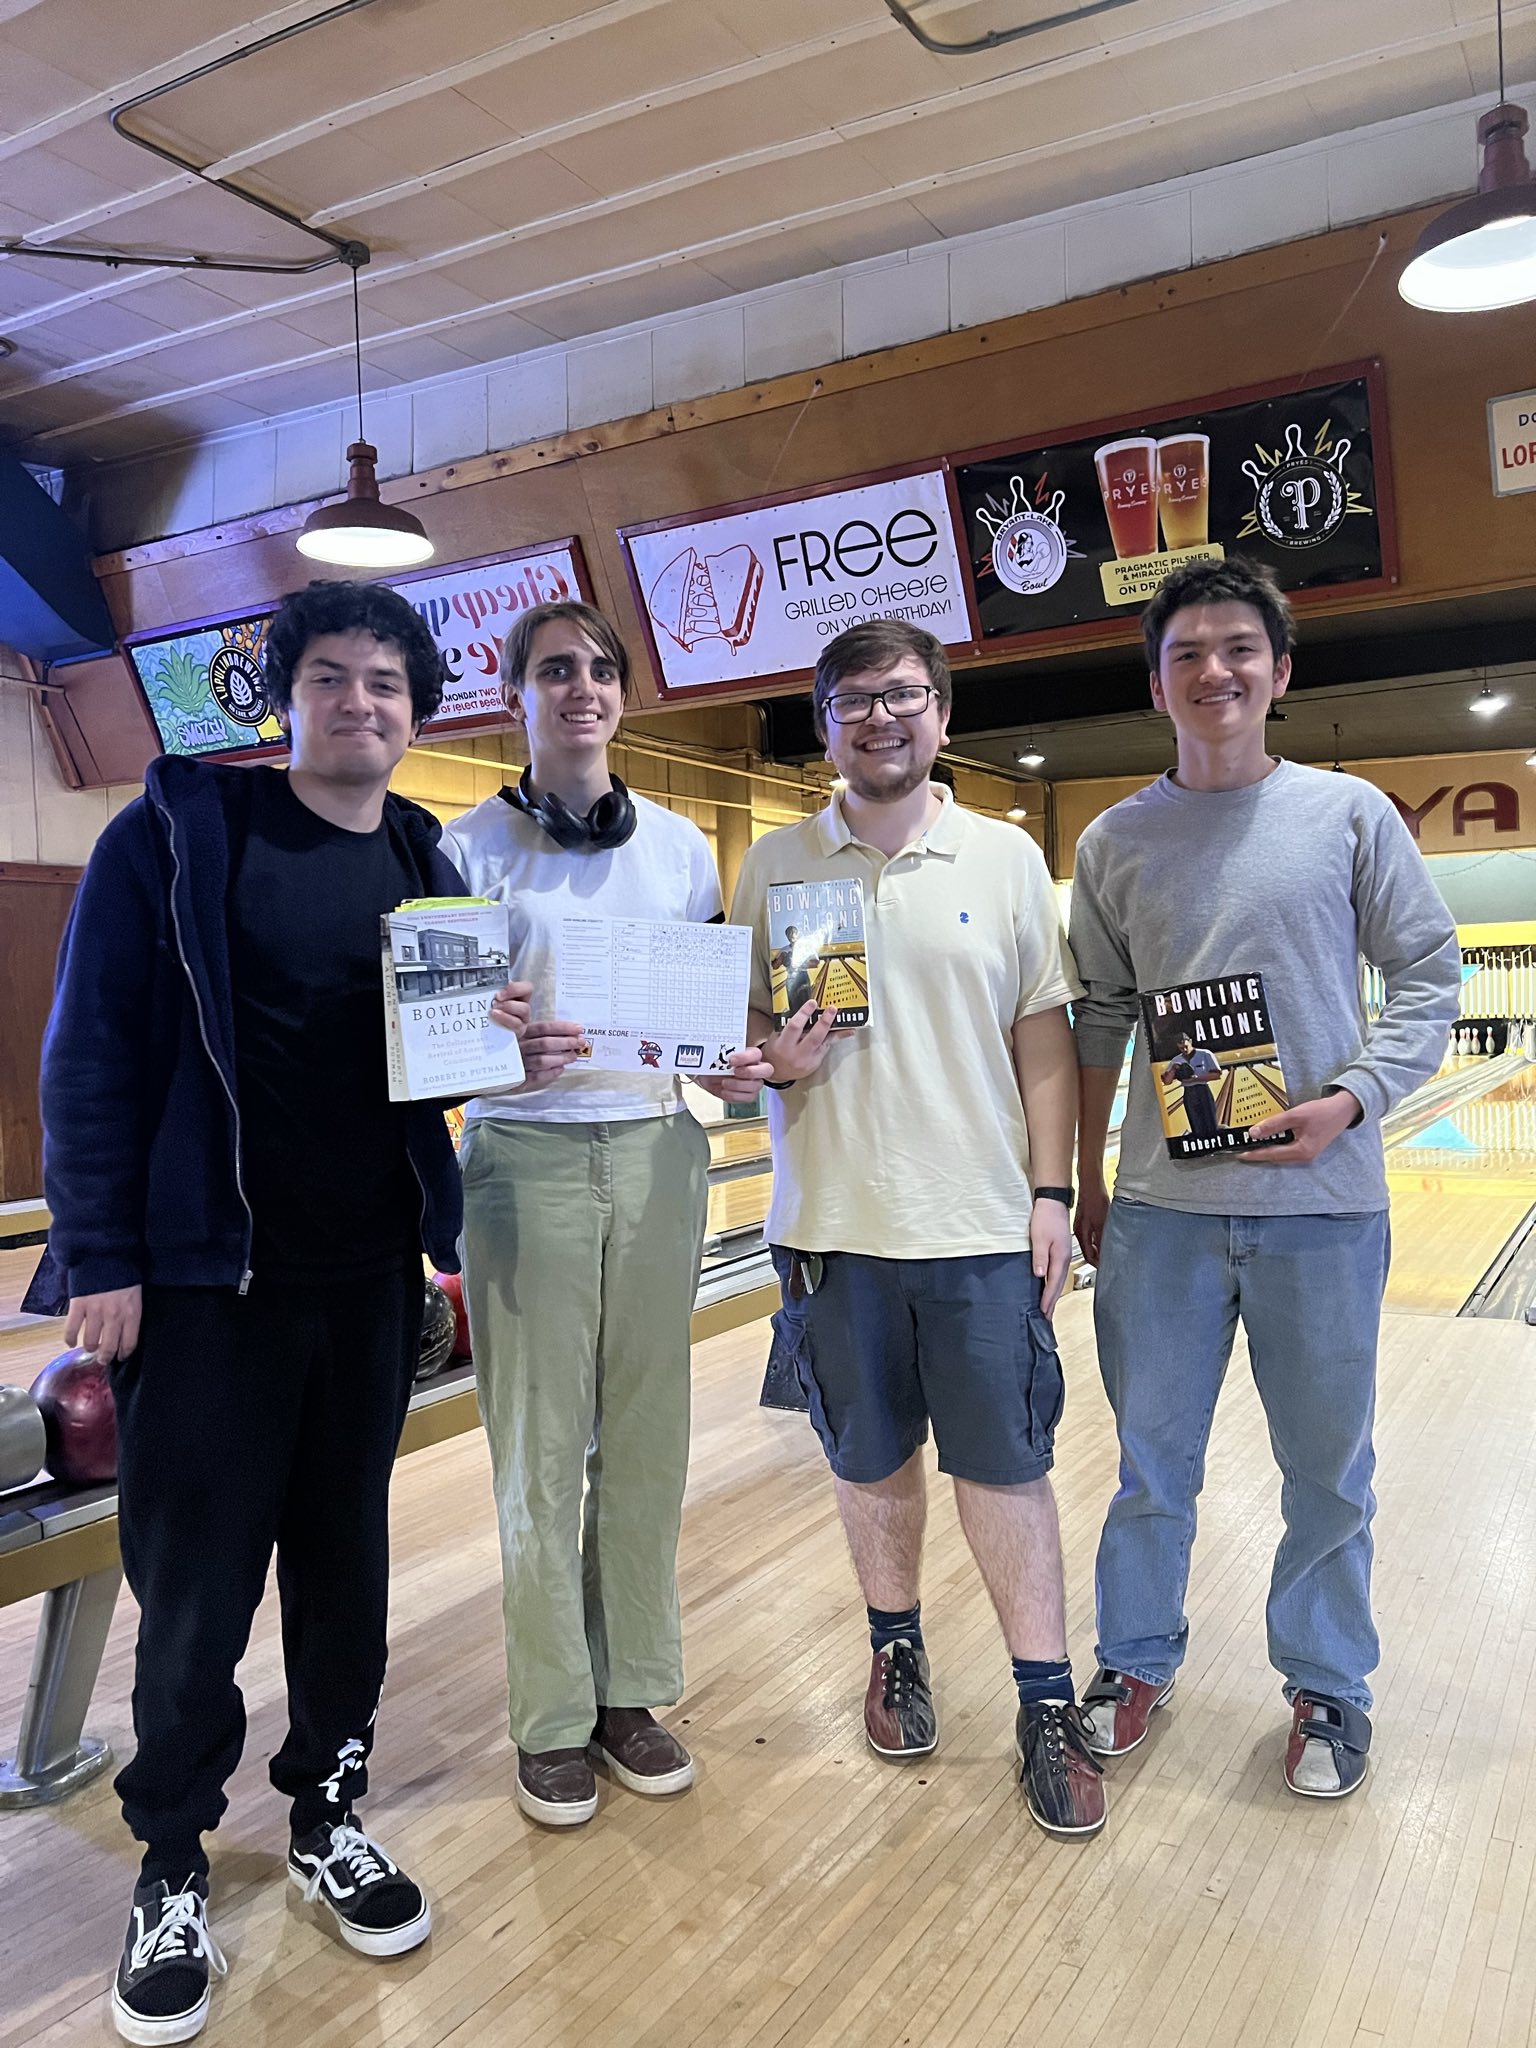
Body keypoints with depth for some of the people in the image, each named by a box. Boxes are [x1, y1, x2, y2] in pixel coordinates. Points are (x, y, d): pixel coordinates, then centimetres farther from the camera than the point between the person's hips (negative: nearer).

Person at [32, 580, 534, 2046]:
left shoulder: (426, 865, 8)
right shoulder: (176, 831, -6)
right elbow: (94, 1049, -8)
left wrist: (500, 1029, -8)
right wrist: (99, 1256, -11)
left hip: (371, 1275, 4)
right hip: (207, 1277, -4)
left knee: (346, 1553, 15)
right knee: (194, 1582, 6)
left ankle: (327, 1813, 36)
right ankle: (172, 1866, 28)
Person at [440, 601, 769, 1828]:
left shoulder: (680, 844, 10)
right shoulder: (472, 844, 2)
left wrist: (737, 1071, -7)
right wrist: (509, 1049, -22)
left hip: (657, 1150, 3)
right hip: (526, 1154, -2)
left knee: (646, 1430, 8)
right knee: (540, 1441, 2)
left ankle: (633, 1691, 24)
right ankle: (552, 1717, 18)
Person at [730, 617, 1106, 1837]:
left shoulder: (1007, 860, 3)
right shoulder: (775, 865, 3)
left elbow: (1043, 1037, 3)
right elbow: (735, 1026, 7)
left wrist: (1051, 1192, -3)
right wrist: (776, 1059, -15)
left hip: (982, 1224, -1)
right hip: (835, 1225, 1)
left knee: (1005, 1464, 6)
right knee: (872, 1459, 14)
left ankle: (1047, 1705, 20)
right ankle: (897, 1651, 36)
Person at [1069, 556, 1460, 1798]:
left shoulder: (1350, 814, 0)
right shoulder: (1116, 843, 4)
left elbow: (1428, 979, 2)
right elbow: (1104, 1020, 9)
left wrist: (1351, 1100, -14)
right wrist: (1085, 1181, 9)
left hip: (1322, 1202, -1)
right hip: (1164, 1204, 1)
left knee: (1329, 1470, 12)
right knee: (1155, 1456, 13)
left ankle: (1328, 1687, 33)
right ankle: (1139, 1660, 34)